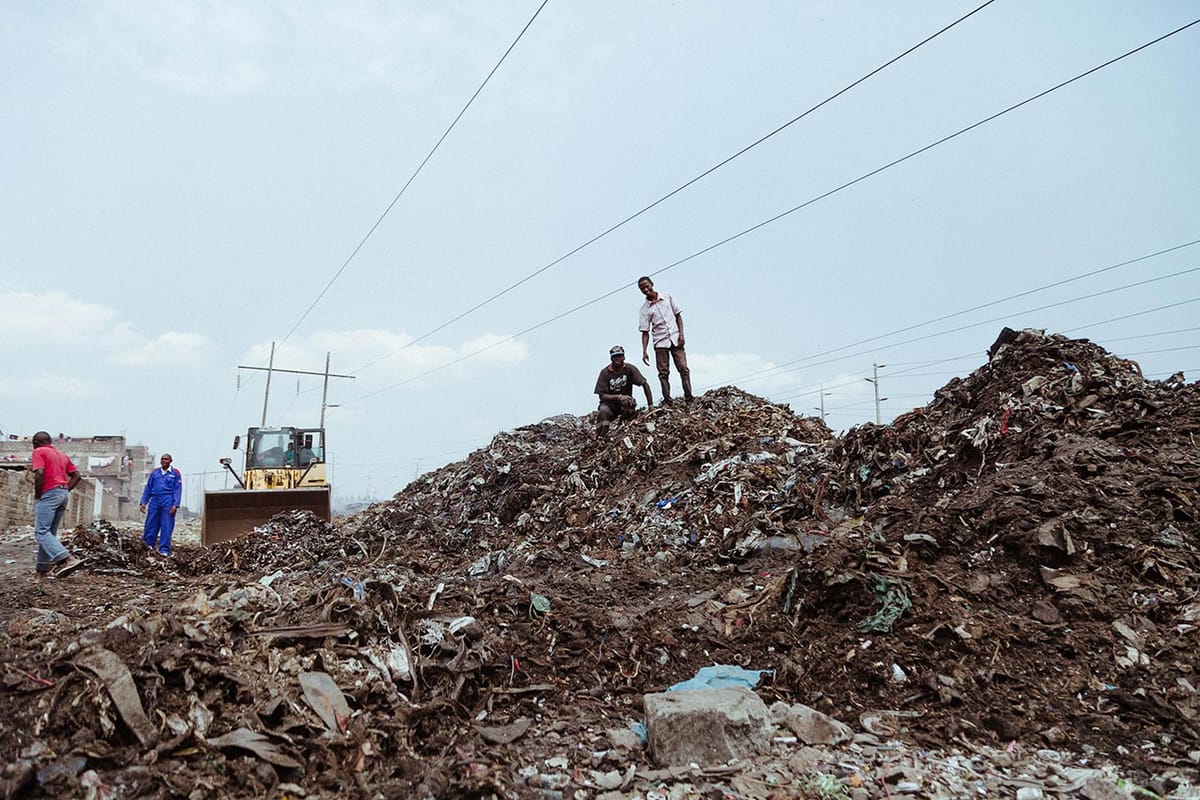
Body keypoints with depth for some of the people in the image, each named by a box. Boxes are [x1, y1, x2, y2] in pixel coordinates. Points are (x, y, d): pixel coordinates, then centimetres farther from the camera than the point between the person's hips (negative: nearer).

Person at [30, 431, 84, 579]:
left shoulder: (39, 452, 0)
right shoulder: (62, 455, 22)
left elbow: (39, 473, -16)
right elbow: (76, 475, 17)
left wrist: (37, 495, -7)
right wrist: (66, 491, 13)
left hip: (48, 494, -8)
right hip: (64, 493, 8)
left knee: (41, 532, -12)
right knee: (49, 533, 13)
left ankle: (69, 559, -29)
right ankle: (42, 569, 14)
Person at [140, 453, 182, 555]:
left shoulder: (175, 473, 3)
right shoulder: (154, 473, 13)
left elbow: (177, 489, -1)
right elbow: (148, 488, 16)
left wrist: (175, 505, -10)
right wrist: (143, 502, 8)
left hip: (168, 501, -3)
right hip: (155, 501, 3)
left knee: (166, 527, -2)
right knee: (151, 524, 4)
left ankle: (164, 550, 3)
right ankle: (147, 545, 16)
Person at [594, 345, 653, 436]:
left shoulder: (630, 369, -9)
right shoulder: (605, 372, -10)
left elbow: (645, 384, -9)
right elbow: (602, 396, -12)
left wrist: (650, 405, -14)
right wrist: (619, 397, -27)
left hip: (625, 402, 1)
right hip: (610, 403, -1)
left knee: (628, 402, -34)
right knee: (603, 411, -34)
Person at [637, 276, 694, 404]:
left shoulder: (668, 297, 6)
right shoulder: (644, 310, 2)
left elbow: (678, 316, 9)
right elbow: (645, 332, 2)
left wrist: (681, 334, -3)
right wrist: (644, 352, -7)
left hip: (675, 339, 0)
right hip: (660, 343, 0)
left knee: (683, 368, -6)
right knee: (663, 373, -1)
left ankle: (689, 397, -4)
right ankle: (667, 400, 1)